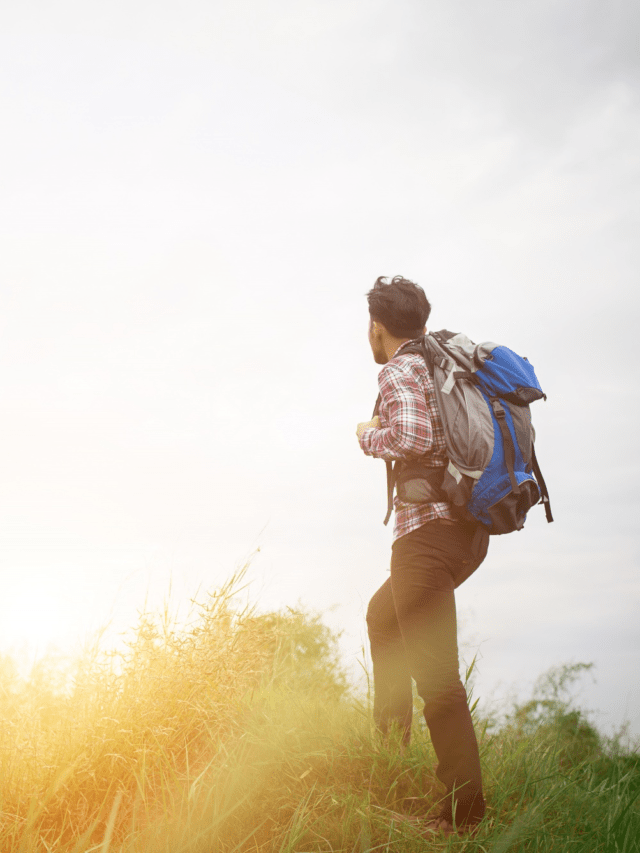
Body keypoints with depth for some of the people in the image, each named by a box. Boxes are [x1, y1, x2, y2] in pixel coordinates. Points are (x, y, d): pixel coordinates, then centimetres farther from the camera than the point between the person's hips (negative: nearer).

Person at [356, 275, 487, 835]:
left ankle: (464, 810, -2)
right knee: (384, 615, 30)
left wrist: (369, 436, -4)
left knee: (436, 676, -5)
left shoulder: (399, 371, -8)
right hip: (471, 525, 10)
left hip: (429, 528, -9)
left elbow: (412, 438, -24)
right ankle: (391, 729, 36)